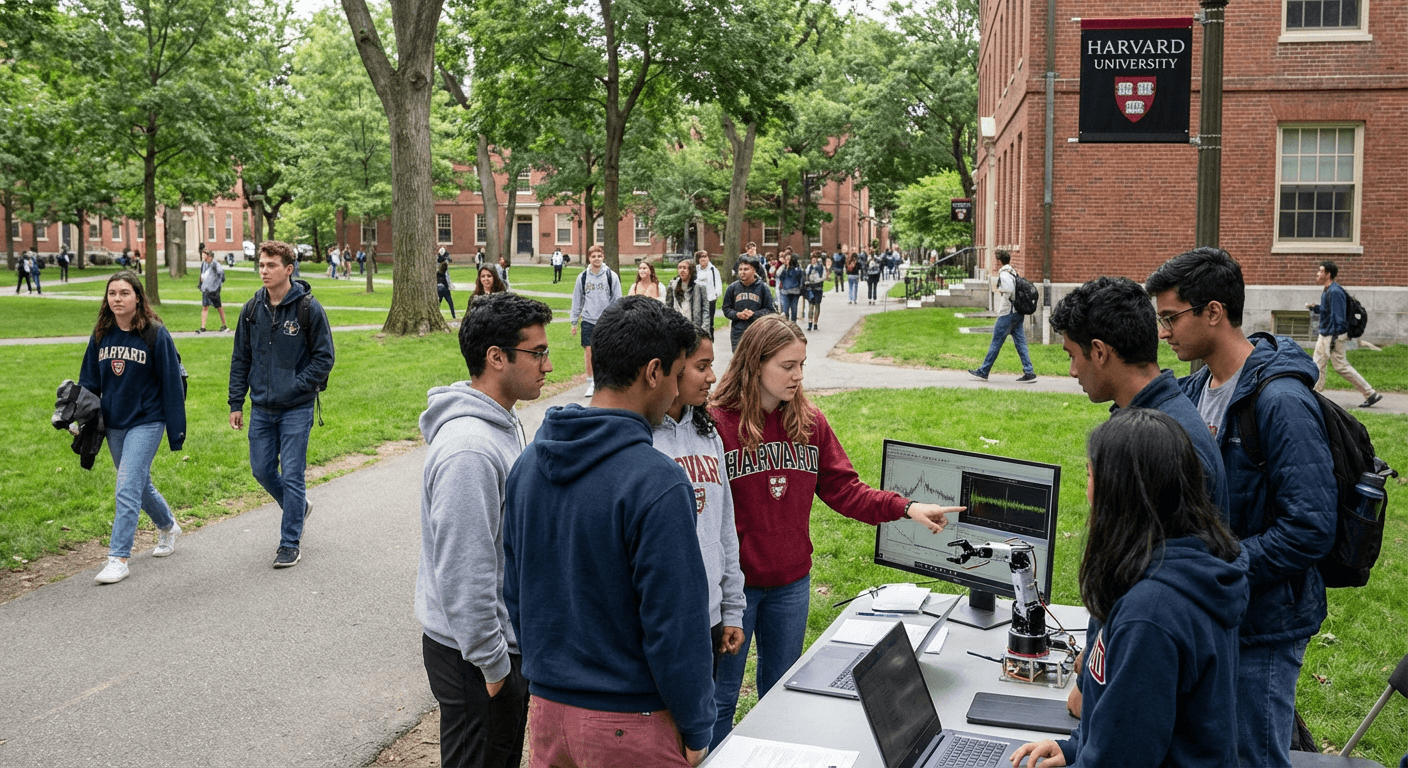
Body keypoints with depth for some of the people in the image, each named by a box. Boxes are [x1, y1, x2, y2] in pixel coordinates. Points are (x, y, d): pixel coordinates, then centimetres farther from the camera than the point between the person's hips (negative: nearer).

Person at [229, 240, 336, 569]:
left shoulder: (309, 308, -9)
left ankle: (290, 543, 9)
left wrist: (297, 387, -14)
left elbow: (324, 357, -6)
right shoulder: (252, 310, 4)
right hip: (261, 408, 5)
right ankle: (297, 508, 38)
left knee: (291, 474, -3)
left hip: (296, 408, -5)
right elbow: (240, 359, 11)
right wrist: (236, 403, 7)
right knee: (262, 470, 11)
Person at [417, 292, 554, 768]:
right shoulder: (469, 449, -27)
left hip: (510, 639, 10)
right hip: (474, 656, -10)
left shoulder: (503, 423, 7)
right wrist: (492, 664, -20)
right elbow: (462, 571, -28)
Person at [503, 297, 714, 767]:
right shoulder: (657, 484, -22)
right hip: (628, 725, -6)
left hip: (546, 708, 7)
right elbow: (675, 625, -20)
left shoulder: (529, 463, 1)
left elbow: (514, 589, 10)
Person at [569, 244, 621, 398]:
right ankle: (591, 383, 9)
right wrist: (574, 322, 9)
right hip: (588, 320, 1)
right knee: (589, 351, -1)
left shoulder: (611, 276, 1)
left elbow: (617, 300, 4)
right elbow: (577, 300, 12)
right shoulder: (583, 276, 5)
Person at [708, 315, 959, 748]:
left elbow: (844, 489, 2)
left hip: (791, 583, 5)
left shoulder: (810, 422, 2)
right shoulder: (717, 423, -14)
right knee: (721, 696, 9)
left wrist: (906, 508, -11)